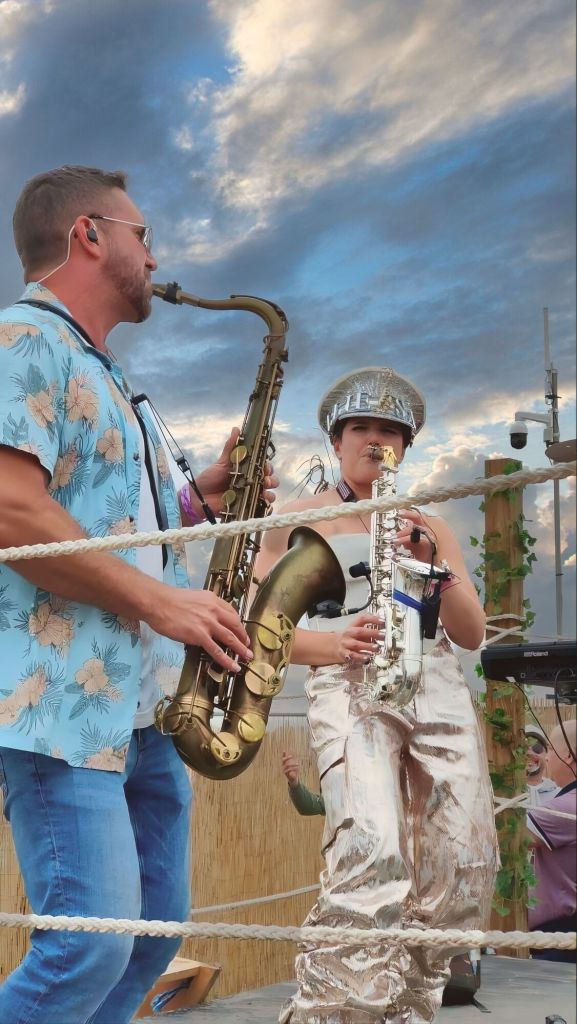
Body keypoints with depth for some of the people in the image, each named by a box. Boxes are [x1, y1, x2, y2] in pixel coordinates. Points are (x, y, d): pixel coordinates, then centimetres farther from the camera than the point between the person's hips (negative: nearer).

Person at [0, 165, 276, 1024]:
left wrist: (199, 497, 11)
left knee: (155, 934, 11)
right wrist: (159, 601, -16)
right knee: (94, 945, -13)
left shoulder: (107, 379, 24)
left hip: (145, 705, 10)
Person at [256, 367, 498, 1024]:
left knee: (461, 868, -6)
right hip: (348, 687, -4)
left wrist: (432, 563, -4)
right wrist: (332, 644, -13)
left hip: (440, 693, 4)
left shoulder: (429, 527, 22)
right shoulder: (300, 518, 13)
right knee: (372, 853, -27)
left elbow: (472, 633, 14)